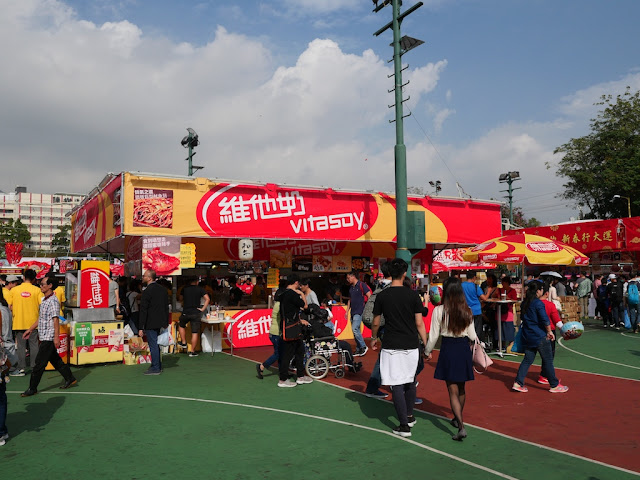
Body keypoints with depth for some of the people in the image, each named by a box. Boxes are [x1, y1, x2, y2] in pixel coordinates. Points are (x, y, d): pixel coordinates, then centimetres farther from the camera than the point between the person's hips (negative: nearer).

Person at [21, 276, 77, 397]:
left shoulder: (53, 301, -16)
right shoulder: (44, 300, 14)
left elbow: (56, 319, -21)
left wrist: (56, 337, -24)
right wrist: (30, 330, 25)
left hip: (49, 338, -9)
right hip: (44, 337, 9)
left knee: (39, 363, -2)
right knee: (55, 360, 15)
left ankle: (32, 389, 6)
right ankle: (70, 379, 24)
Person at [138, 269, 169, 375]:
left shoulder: (147, 292, -16)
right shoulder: (163, 289, 7)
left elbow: (143, 311, -16)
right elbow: (167, 307, 12)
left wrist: (141, 328, -14)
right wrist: (166, 322, 18)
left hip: (151, 323, -8)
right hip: (161, 323, 8)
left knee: (153, 345, 0)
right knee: (156, 344, 18)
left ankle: (155, 368, 7)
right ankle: (158, 366, 26)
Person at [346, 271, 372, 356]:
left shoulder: (361, 285, -8)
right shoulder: (351, 287, 15)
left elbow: (369, 296, -12)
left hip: (359, 311, -8)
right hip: (353, 312, 8)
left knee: (355, 329, -17)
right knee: (355, 331, 9)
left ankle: (363, 346, -4)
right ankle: (358, 350, 16)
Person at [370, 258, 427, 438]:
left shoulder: (382, 296, -3)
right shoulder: (412, 294, -3)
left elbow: (375, 322, 4)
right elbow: (419, 323, -2)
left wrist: (374, 338, 22)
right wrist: (426, 344, 7)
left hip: (391, 346, -2)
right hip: (411, 345, 2)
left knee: (397, 384, 0)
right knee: (410, 381, 20)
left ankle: (404, 425, 1)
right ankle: (409, 416, 32)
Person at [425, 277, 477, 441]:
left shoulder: (439, 310, -13)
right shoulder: (467, 311, -4)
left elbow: (434, 335, -8)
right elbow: (472, 336, 3)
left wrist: (428, 351, 9)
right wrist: (479, 343, 26)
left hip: (448, 349, -3)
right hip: (464, 349, 4)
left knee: (453, 391, 2)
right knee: (461, 388, 21)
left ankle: (461, 426, -9)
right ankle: (457, 419, 39)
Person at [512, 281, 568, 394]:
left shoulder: (524, 303, 9)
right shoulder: (538, 303, -15)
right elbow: (545, 319, -18)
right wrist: (549, 332, -6)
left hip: (527, 337, 7)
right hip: (540, 336, -7)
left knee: (527, 360, 11)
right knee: (548, 360, 5)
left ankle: (518, 383, 5)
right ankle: (554, 385, 14)